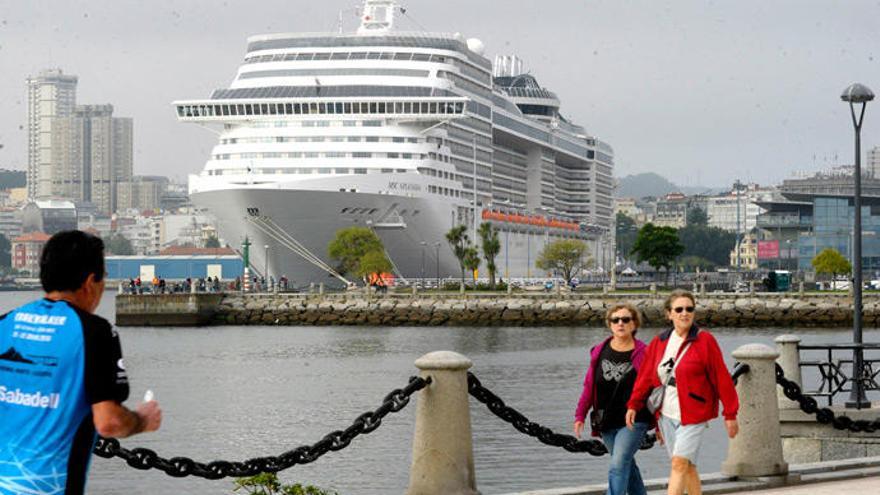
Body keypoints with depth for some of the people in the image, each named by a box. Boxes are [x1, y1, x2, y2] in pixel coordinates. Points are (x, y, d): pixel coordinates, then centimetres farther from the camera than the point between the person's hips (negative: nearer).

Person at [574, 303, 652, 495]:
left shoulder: (643, 353, -7)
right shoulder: (599, 352, 6)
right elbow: (589, 386, 11)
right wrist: (580, 415, 8)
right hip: (606, 422, 5)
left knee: (618, 466, -16)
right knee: (627, 465, 16)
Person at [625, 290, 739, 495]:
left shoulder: (705, 341, -7)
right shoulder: (659, 343, 8)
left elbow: (721, 377, -6)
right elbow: (646, 376, 11)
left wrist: (730, 414, -6)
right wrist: (634, 405, 2)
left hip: (693, 415, -5)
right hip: (667, 415, 5)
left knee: (680, 464, -15)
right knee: (687, 466, 12)